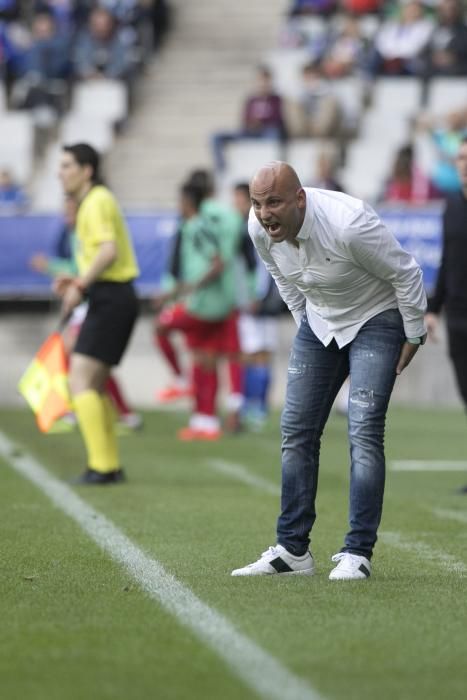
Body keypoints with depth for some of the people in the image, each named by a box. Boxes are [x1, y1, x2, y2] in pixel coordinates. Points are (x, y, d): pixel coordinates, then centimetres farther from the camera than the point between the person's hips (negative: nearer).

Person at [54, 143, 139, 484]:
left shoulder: (97, 202, -12)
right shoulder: (96, 201, 19)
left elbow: (109, 251, -25)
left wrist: (81, 285, -20)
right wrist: (78, 281, 12)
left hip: (110, 299, -10)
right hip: (116, 298, 10)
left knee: (81, 380, -13)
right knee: (95, 385, 14)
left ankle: (102, 466, -16)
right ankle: (111, 465, 19)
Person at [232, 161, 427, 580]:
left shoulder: (347, 225, -35)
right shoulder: (261, 229, -15)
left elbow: (406, 274, -21)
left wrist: (413, 337, -12)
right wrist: (304, 322, 15)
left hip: (376, 321, -6)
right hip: (319, 323, 6)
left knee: (364, 432, -17)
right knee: (296, 431, 3)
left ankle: (358, 553, -13)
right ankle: (292, 550, 11)